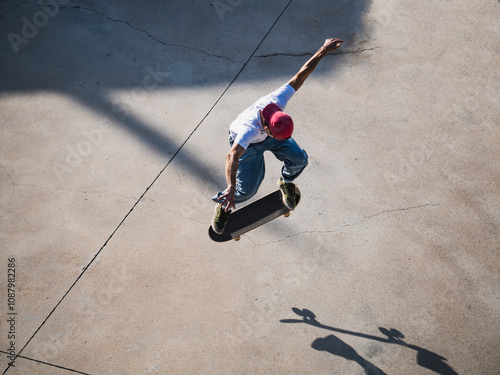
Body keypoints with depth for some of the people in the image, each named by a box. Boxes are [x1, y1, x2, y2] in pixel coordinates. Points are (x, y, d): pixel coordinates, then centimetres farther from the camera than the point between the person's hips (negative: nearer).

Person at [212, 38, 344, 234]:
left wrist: (324, 50, -23)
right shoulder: (250, 128, -50)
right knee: (247, 190, -5)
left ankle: (286, 182, 28)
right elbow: (232, 156, -61)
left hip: (266, 133, 5)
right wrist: (231, 188, -74)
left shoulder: (278, 99, -37)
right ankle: (223, 205, 28)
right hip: (245, 142, -5)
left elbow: (301, 74, -28)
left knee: (299, 159, -6)